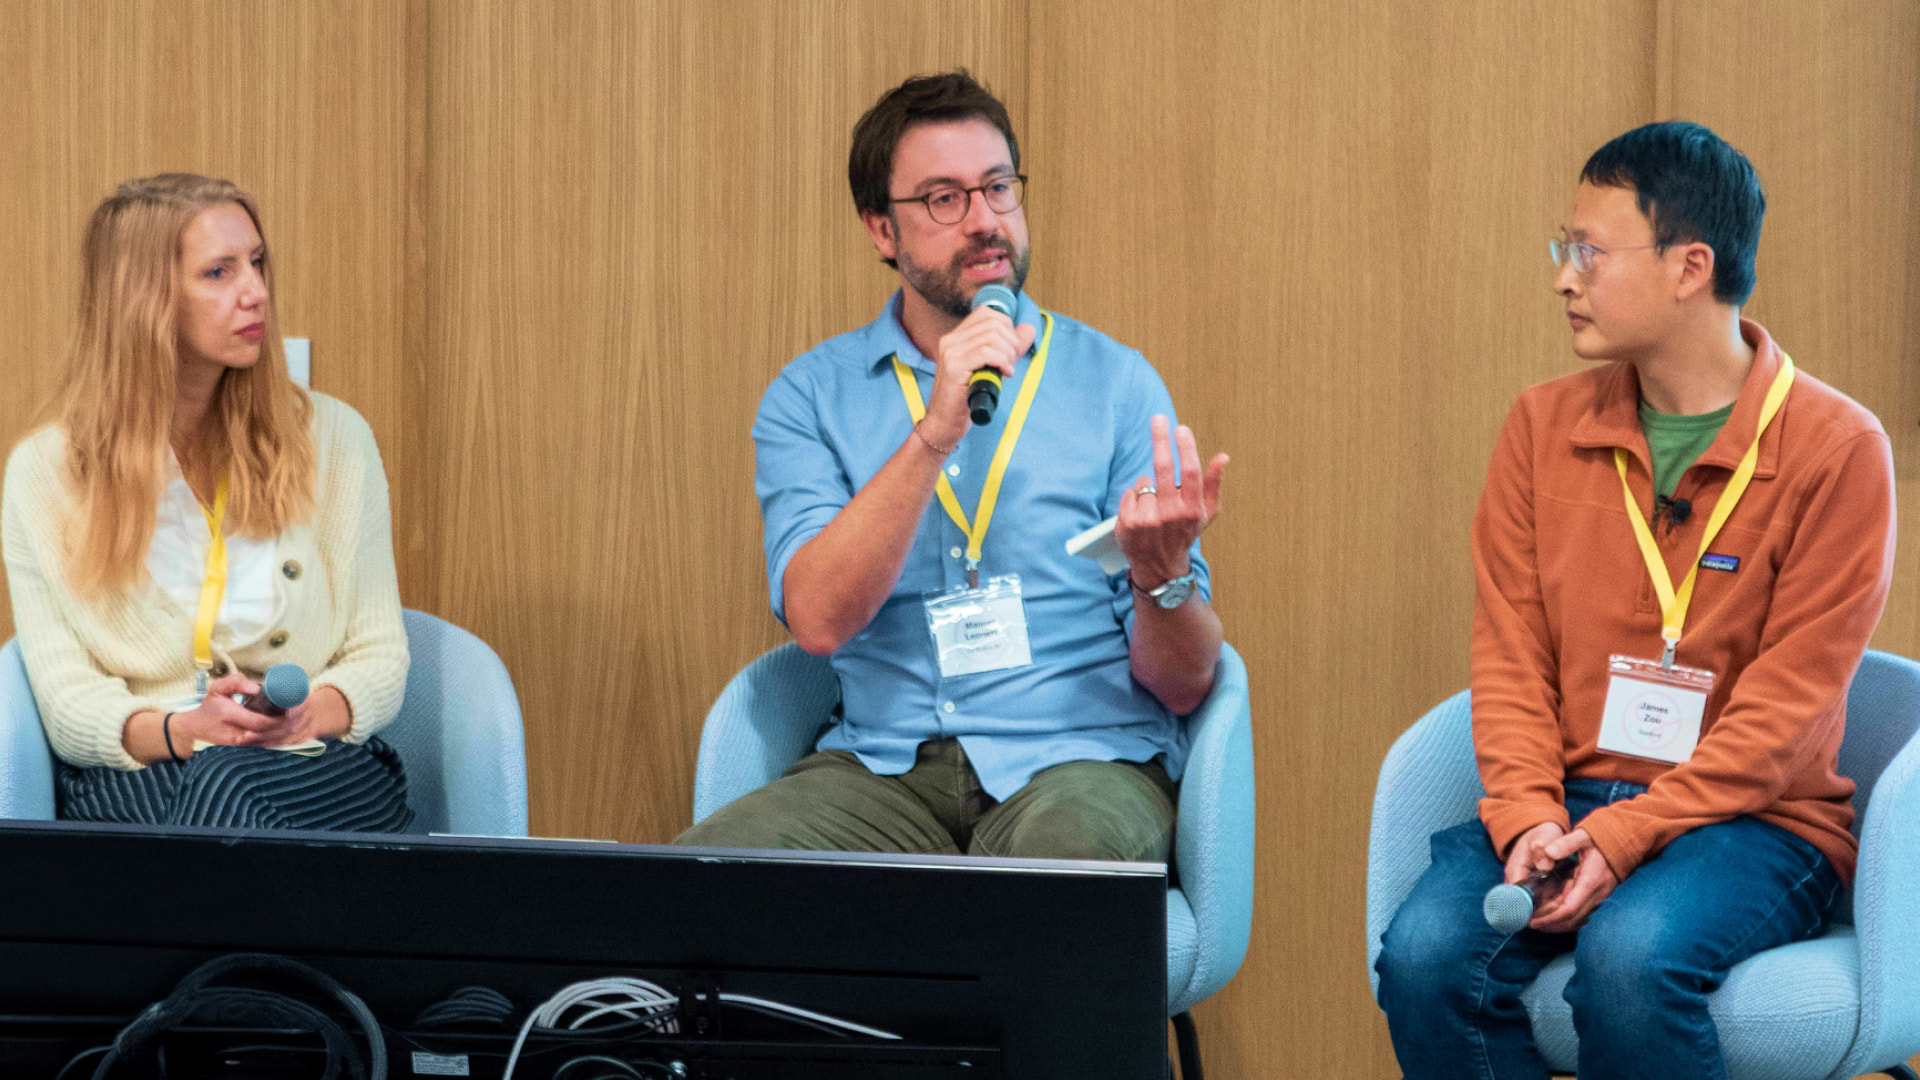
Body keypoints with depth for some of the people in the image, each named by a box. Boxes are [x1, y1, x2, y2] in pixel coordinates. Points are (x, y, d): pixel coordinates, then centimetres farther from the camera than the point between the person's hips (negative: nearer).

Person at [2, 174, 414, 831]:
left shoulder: (332, 439, 10)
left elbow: (380, 657, 10)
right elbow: (68, 703, -1)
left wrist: (309, 715, -15)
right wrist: (184, 730, -23)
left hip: (315, 769, 1)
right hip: (128, 784, -1)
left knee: (231, 786, -37)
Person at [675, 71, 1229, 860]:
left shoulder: (1113, 381, 7)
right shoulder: (812, 395, 9)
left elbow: (1184, 685, 3)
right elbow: (819, 620, -9)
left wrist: (1162, 574, -20)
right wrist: (934, 433, -16)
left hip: (1078, 762, -1)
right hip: (885, 770, 1)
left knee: (1071, 845, -38)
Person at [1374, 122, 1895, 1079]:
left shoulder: (1836, 449, -6)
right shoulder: (1543, 426, 10)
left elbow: (1789, 703, -10)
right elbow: (1509, 652, 6)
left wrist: (1626, 837, -20)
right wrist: (1527, 817, -13)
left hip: (1754, 820, -4)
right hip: (1565, 802, 4)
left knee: (1630, 957, -35)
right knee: (1425, 953, -26)